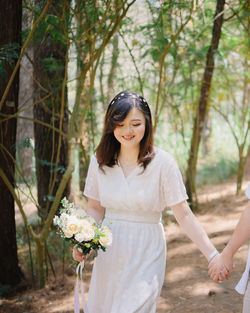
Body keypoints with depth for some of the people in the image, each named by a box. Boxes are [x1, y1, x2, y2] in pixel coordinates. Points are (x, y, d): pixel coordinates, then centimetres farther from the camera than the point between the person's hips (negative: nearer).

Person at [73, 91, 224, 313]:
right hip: (108, 255, 4)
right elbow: (95, 208, 7)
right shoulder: (100, 161, -1)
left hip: (146, 256, -4)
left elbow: (183, 214, -11)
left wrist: (213, 255, -19)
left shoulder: (163, 163, -12)